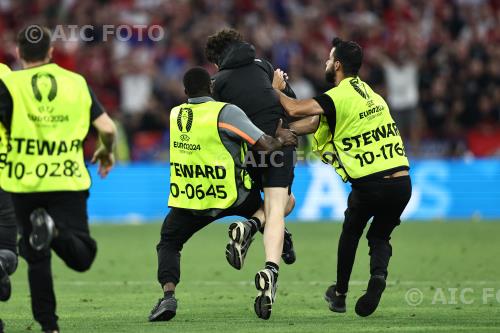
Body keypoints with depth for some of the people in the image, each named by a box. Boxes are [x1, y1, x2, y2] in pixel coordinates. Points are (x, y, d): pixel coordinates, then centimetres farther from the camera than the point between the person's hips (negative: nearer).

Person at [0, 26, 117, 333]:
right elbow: (107, 128, 2)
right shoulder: (77, 83, 7)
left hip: (25, 183, 0)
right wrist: (107, 153, 23)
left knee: (37, 258, 13)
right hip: (69, 182, 0)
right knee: (81, 257, -2)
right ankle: (55, 231, -33)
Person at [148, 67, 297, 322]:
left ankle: (168, 294, -7)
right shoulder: (226, 112, -14)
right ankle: (254, 223, -6)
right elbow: (263, 144, -19)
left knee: (168, 244, 16)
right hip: (230, 196, -2)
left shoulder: (175, 115, 3)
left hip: (187, 198, 2)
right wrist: (280, 140, 5)